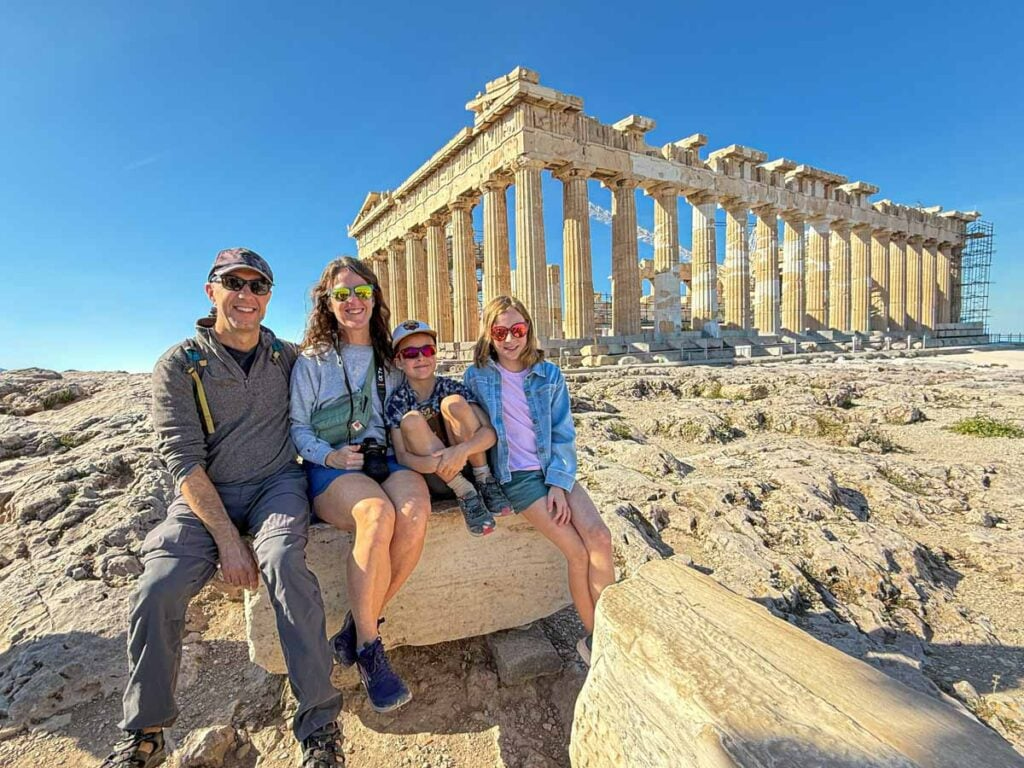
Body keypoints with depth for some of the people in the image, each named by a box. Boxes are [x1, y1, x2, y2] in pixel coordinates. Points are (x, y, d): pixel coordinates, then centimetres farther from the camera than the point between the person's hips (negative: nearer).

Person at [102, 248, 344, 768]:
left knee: (283, 561, -29)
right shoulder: (179, 365, -2)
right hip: (204, 495, 1)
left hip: (276, 483, 0)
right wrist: (227, 539, -18)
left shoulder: (286, 357, 5)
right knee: (157, 591, -21)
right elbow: (183, 461, -9)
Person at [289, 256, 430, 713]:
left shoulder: (390, 358, 18)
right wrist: (329, 455, -13)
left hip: (386, 460, 3)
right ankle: (368, 648, -17)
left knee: (415, 510, -33)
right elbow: (296, 426, 5)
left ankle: (359, 624, -13)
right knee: (377, 513, -36)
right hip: (330, 470, -3)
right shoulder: (312, 359, 8)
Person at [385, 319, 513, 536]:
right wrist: (435, 464, -35)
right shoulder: (397, 402, -4)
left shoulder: (453, 387, -5)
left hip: (468, 467, 0)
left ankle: (484, 480, -13)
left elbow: (489, 432, -15)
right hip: (436, 482, 1)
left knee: (454, 403, -22)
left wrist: (463, 450, -37)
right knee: (411, 420, -25)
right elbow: (402, 456, -13)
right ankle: (465, 494, -20)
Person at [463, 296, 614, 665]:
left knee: (599, 536, -16)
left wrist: (559, 483, -8)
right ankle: (592, 637, 7)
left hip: (554, 469, 3)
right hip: (515, 475, -3)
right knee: (577, 551, -14)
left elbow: (564, 435, 3)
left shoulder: (549, 375, 4)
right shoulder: (476, 376, -1)